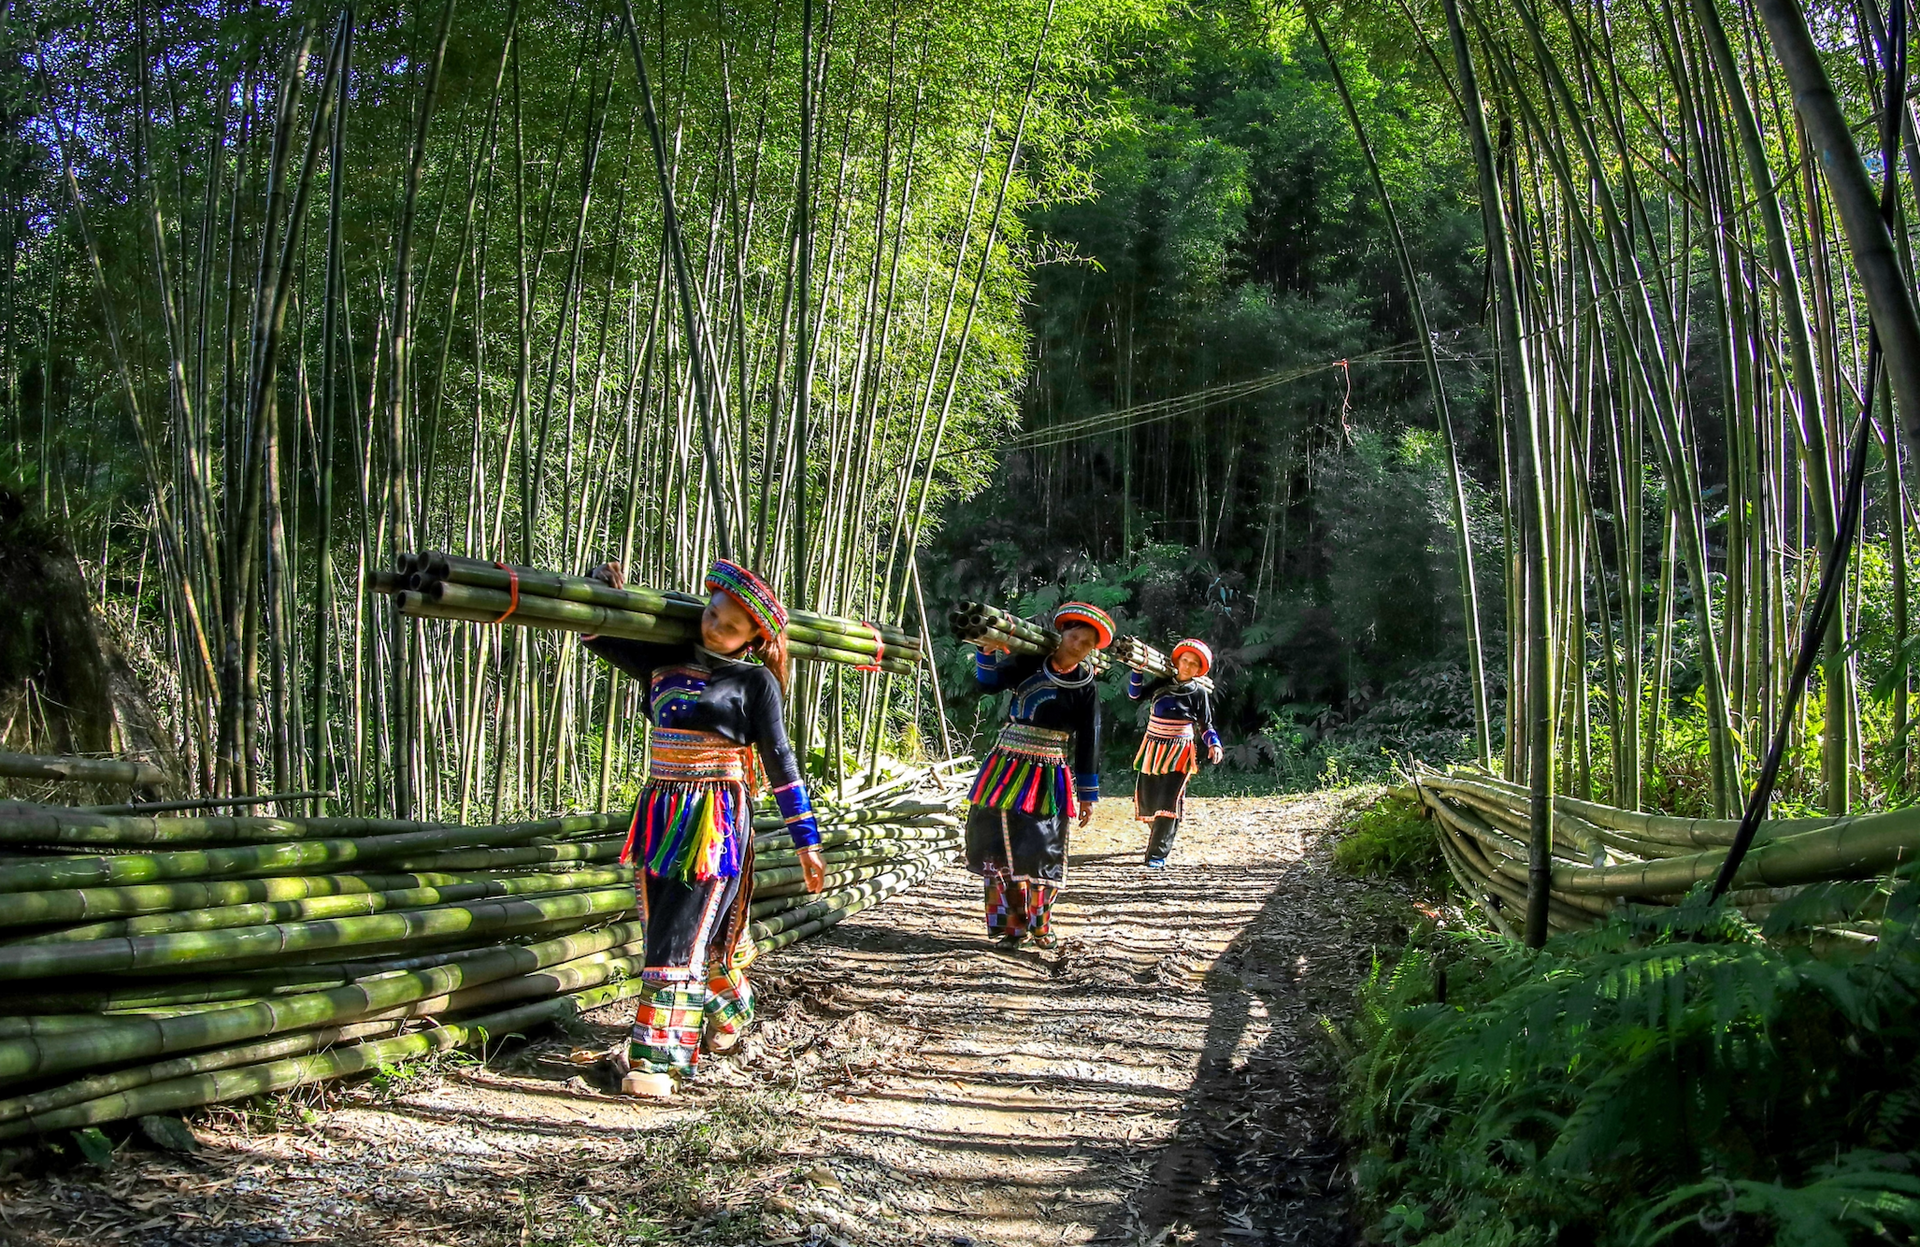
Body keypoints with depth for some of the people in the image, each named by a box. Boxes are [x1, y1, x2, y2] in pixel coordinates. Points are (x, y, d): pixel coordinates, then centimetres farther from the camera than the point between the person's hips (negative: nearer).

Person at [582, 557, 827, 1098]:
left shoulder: (755, 682, -2)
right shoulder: (666, 662, 11)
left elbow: (780, 763, -2)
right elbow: (598, 636, 20)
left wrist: (806, 840, -2)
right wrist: (604, 588, 3)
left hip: (717, 822, -6)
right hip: (659, 814, 6)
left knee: (681, 936, -10)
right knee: (663, 929, 13)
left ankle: (658, 1058, -3)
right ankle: (731, 1012, 36)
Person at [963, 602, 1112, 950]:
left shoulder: (1085, 687, 0)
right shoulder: (1029, 664, 4)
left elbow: (1088, 742, 2)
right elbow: (990, 683, -2)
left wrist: (1087, 794, 2)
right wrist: (988, 653, -21)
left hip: (1048, 779, -1)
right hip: (1007, 771, 1)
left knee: (1043, 854, 3)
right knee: (1003, 848, 0)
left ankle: (1038, 925, 19)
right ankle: (1012, 926, 10)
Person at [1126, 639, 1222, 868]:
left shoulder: (1200, 692, -1)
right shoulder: (1162, 682, 5)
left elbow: (1205, 725, 5)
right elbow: (1136, 694, 2)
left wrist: (1214, 745, -11)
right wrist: (1138, 670, -9)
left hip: (1179, 751, -4)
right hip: (1153, 747, 4)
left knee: (1168, 801, -12)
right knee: (1145, 800, 8)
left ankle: (1158, 854, -9)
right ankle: (1160, 835, 36)